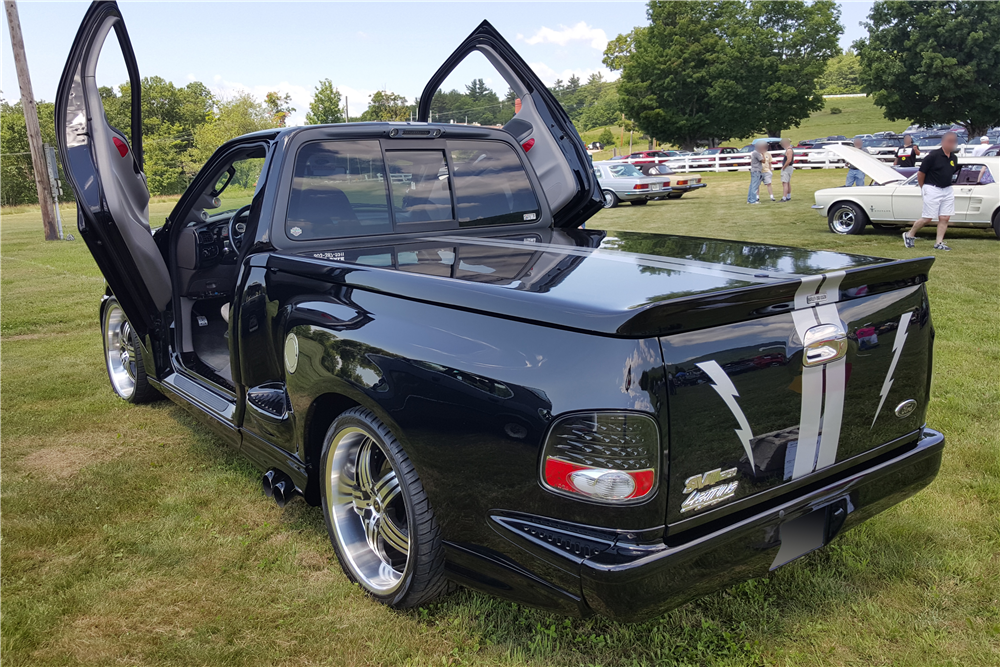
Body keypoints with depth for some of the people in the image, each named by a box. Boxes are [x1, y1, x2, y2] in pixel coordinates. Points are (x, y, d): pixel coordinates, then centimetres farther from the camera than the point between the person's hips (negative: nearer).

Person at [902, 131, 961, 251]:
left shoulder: (954, 158, 9)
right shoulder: (933, 156, -12)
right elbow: (920, 173, -7)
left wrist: (961, 167, 8)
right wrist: (923, 188, 0)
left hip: (947, 190, 7)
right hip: (932, 190, -7)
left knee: (945, 218, 2)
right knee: (927, 218, -4)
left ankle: (939, 243, 7)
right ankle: (909, 235, 15)